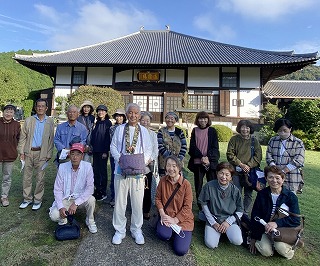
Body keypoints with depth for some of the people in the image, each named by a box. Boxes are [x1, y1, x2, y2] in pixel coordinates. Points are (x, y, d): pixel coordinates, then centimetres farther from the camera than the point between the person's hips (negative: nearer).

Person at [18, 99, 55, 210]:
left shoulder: (50, 122, 2)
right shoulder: (29, 120, 5)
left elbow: (51, 139, 1)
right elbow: (23, 137, 6)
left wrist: (49, 155, -3)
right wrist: (21, 152, -1)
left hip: (41, 153, -2)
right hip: (28, 152, 2)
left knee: (40, 178, 5)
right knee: (26, 177, 10)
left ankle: (37, 200, 19)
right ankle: (27, 199, 26)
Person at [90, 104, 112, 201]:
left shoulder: (108, 123, -7)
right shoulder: (97, 123, 12)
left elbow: (108, 138, -11)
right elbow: (93, 135, 16)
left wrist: (105, 151, -15)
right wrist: (92, 145, 8)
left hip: (103, 151, -6)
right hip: (95, 150, 6)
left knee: (103, 171, 1)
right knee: (96, 170, 11)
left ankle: (103, 193, 10)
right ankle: (97, 190, 23)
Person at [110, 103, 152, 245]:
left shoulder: (144, 131, 6)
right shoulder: (120, 129, 6)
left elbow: (148, 150, 6)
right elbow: (113, 146, 7)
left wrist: (142, 162, -10)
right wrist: (119, 158, -10)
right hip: (121, 170, 0)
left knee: (137, 202, 9)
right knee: (119, 202, 8)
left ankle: (136, 230, 29)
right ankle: (119, 230, 27)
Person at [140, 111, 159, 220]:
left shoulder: (153, 134, 10)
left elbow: (156, 150, 6)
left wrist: (150, 159, -11)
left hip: (149, 165, 2)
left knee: (148, 188, 6)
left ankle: (146, 210, 20)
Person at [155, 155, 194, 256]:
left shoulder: (186, 184, -13)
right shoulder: (163, 180, -4)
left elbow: (187, 207, -11)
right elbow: (158, 198, 1)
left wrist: (175, 220, -15)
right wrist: (162, 214, -11)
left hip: (182, 219, -1)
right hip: (166, 216, 2)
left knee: (180, 250, -10)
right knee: (163, 235, -29)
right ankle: (170, 230, 9)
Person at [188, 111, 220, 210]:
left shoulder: (212, 131, 6)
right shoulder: (195, 131, 8)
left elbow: (215, 147, 1)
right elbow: (193, 146, 1)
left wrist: (208, 157, -13)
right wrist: (201, 157, -11)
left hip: (211, 162, -1)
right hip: (197, 162, 1)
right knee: (198, 185, 5)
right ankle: (200, 207, 17)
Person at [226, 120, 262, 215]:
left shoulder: (254, 141, 4)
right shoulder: (234, 139, 1)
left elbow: (258, 156, 0)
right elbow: (230, 154, -3)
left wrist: (249, 165, -13)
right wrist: (240, 164, -11)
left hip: (250, 172, 1)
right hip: (236, 171, -1)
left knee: (248, 194, 11)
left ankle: (246, 213, 26)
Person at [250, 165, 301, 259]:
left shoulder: (291, 196, -6)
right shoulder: (262, 194, -3)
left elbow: (296, 220, -14)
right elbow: (255, 216, 1)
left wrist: (277, 223, -30)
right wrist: (253, 238, 3)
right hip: (265, 229, 1)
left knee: (280, 248, -27)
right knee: (266, 252, -21)